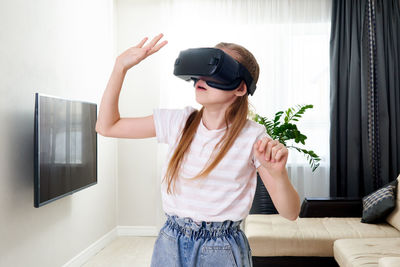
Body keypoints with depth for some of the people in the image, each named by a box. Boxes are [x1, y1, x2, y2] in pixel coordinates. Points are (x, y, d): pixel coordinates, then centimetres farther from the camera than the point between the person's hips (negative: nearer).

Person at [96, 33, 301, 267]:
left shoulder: (253, 137, -13)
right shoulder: (178, 122, -3)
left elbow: (291, 213, -13)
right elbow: (107, 127, 1)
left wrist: (279, 173, -34)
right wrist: (121, 67, -5)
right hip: (171, 244, 3)